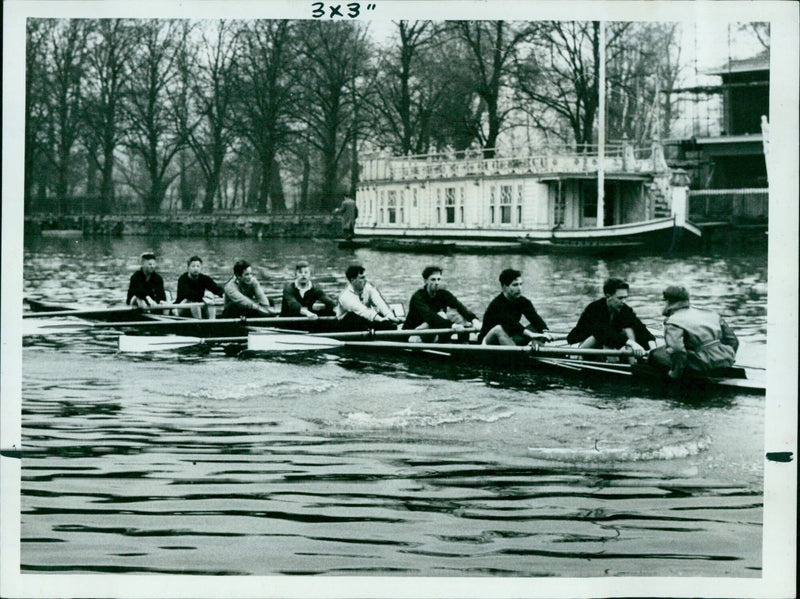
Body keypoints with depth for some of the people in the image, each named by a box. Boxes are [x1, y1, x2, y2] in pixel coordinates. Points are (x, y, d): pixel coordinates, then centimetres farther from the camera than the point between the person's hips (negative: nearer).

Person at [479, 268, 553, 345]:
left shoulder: (523, 302, -2)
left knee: (536, 326, -9)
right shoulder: (497, 304, -21)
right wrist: (530, 334, -50)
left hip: (510, 340, 6)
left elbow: (535, 318, -16)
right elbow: (511, 324, -37)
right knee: (499, 329, -37)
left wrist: (545, 332, -37)